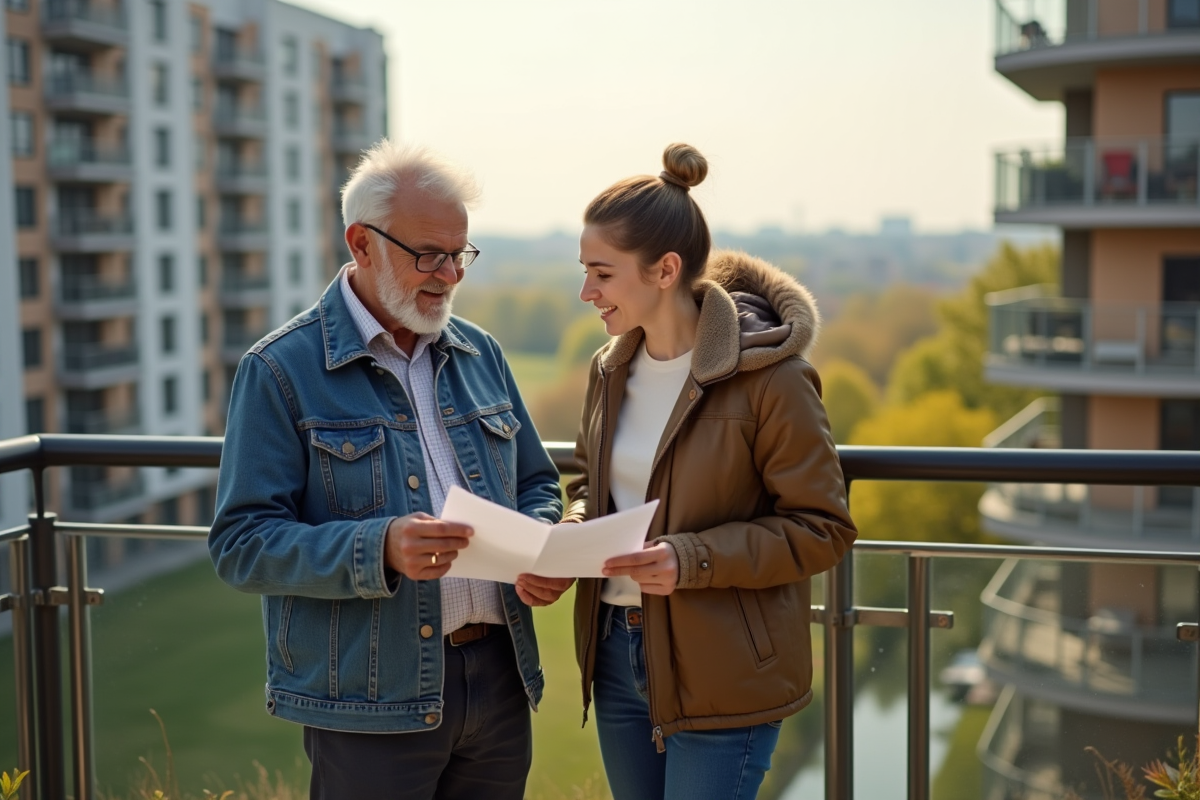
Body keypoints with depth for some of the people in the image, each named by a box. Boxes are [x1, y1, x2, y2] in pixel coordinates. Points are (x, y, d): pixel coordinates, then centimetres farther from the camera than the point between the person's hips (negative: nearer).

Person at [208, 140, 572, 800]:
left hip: (500, 680, 5)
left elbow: (536, 485, 19)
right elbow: (240, 545, -12)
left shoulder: (479, 353, 10)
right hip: (369, 700, -5)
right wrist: (379, 550, -26)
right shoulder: (280, 371, -7)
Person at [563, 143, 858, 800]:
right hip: (617, 652, 7)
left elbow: (823, 529, -13)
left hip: (722, 675, -6)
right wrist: (575, 525, -4)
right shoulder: (611, 369, 5)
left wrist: (693, 559, -24)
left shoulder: (768, 378, -16)